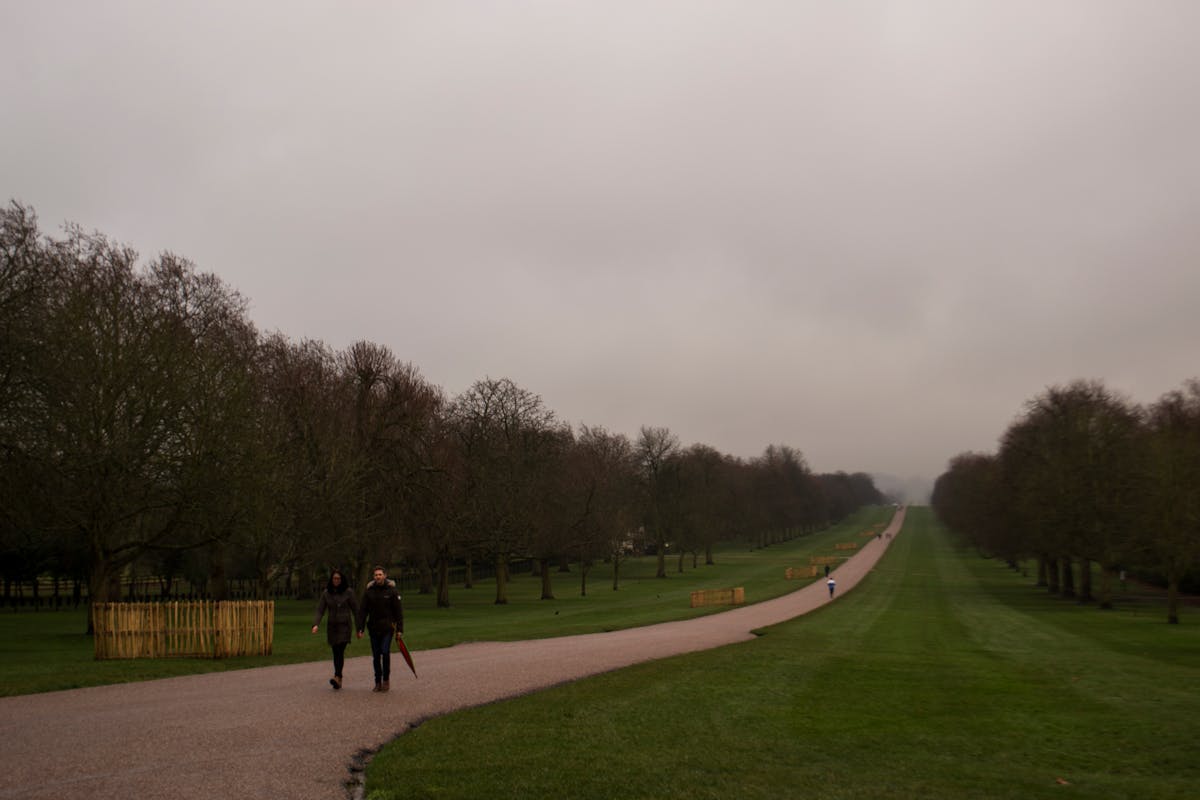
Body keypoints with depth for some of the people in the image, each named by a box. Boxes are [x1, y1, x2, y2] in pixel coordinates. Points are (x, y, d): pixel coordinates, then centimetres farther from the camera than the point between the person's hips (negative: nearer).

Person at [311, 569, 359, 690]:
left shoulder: (348, 592, -3)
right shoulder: (326, 593, 5)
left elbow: (355, 610, 0)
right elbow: (320, 610, 1)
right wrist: (315, 624, -16)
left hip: (345, 625, -4)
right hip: (332, 626, 4)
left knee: (340, 650, -18)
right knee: (336, 653, 6)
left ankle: (337, 676, -29)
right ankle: (339, 680, 12)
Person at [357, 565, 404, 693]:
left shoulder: (392, 591, -4)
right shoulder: (369, 591, 2)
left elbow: (398, 611, -2)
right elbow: (362, 611, 4)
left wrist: (400, 629, -6)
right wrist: (360, 628, -3)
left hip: (387, 628, -3)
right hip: (373, 628, 3)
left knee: (385, 652, -14)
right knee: (376, 656, 6)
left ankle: (386, 680, 2)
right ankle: (378, 682, 15)